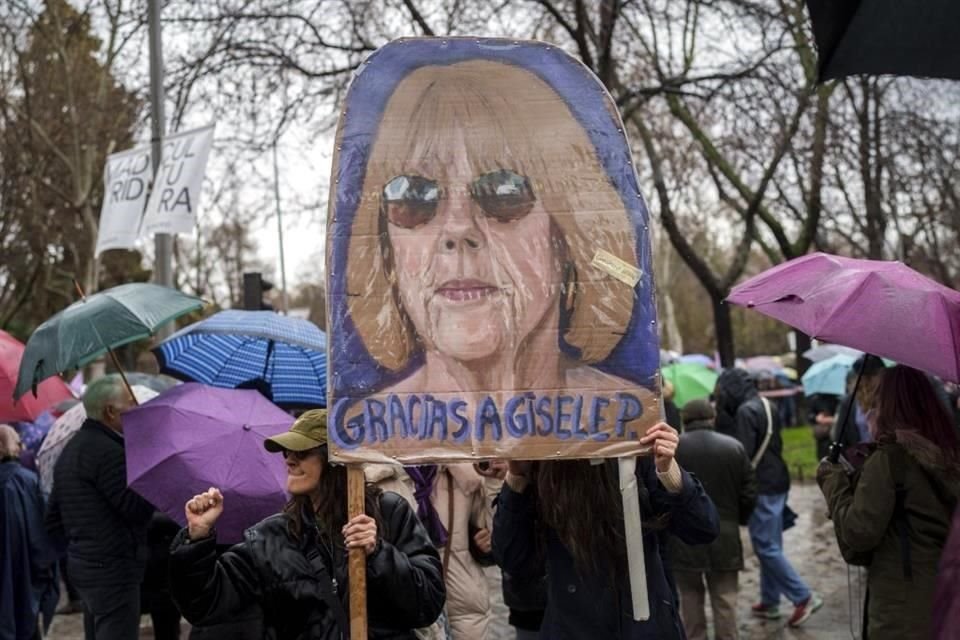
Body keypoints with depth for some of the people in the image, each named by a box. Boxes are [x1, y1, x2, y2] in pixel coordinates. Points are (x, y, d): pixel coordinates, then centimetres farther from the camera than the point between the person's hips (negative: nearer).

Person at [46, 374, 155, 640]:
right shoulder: (108, 451, -17)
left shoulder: (71, 448, 15)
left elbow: (54, 520, 19)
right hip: (113, 568, -10)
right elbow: (137, 509, -19)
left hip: (81, 563, 10)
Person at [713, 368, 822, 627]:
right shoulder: (765, 406, 14)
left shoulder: (746, 411, -15)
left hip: (762, 487, -10)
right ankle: (769, 602, 19)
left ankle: (804, 597, -4)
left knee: (766, 547, -4)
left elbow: (743, 452, -19)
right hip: (778, 482, 10)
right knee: (771, 545, 13)